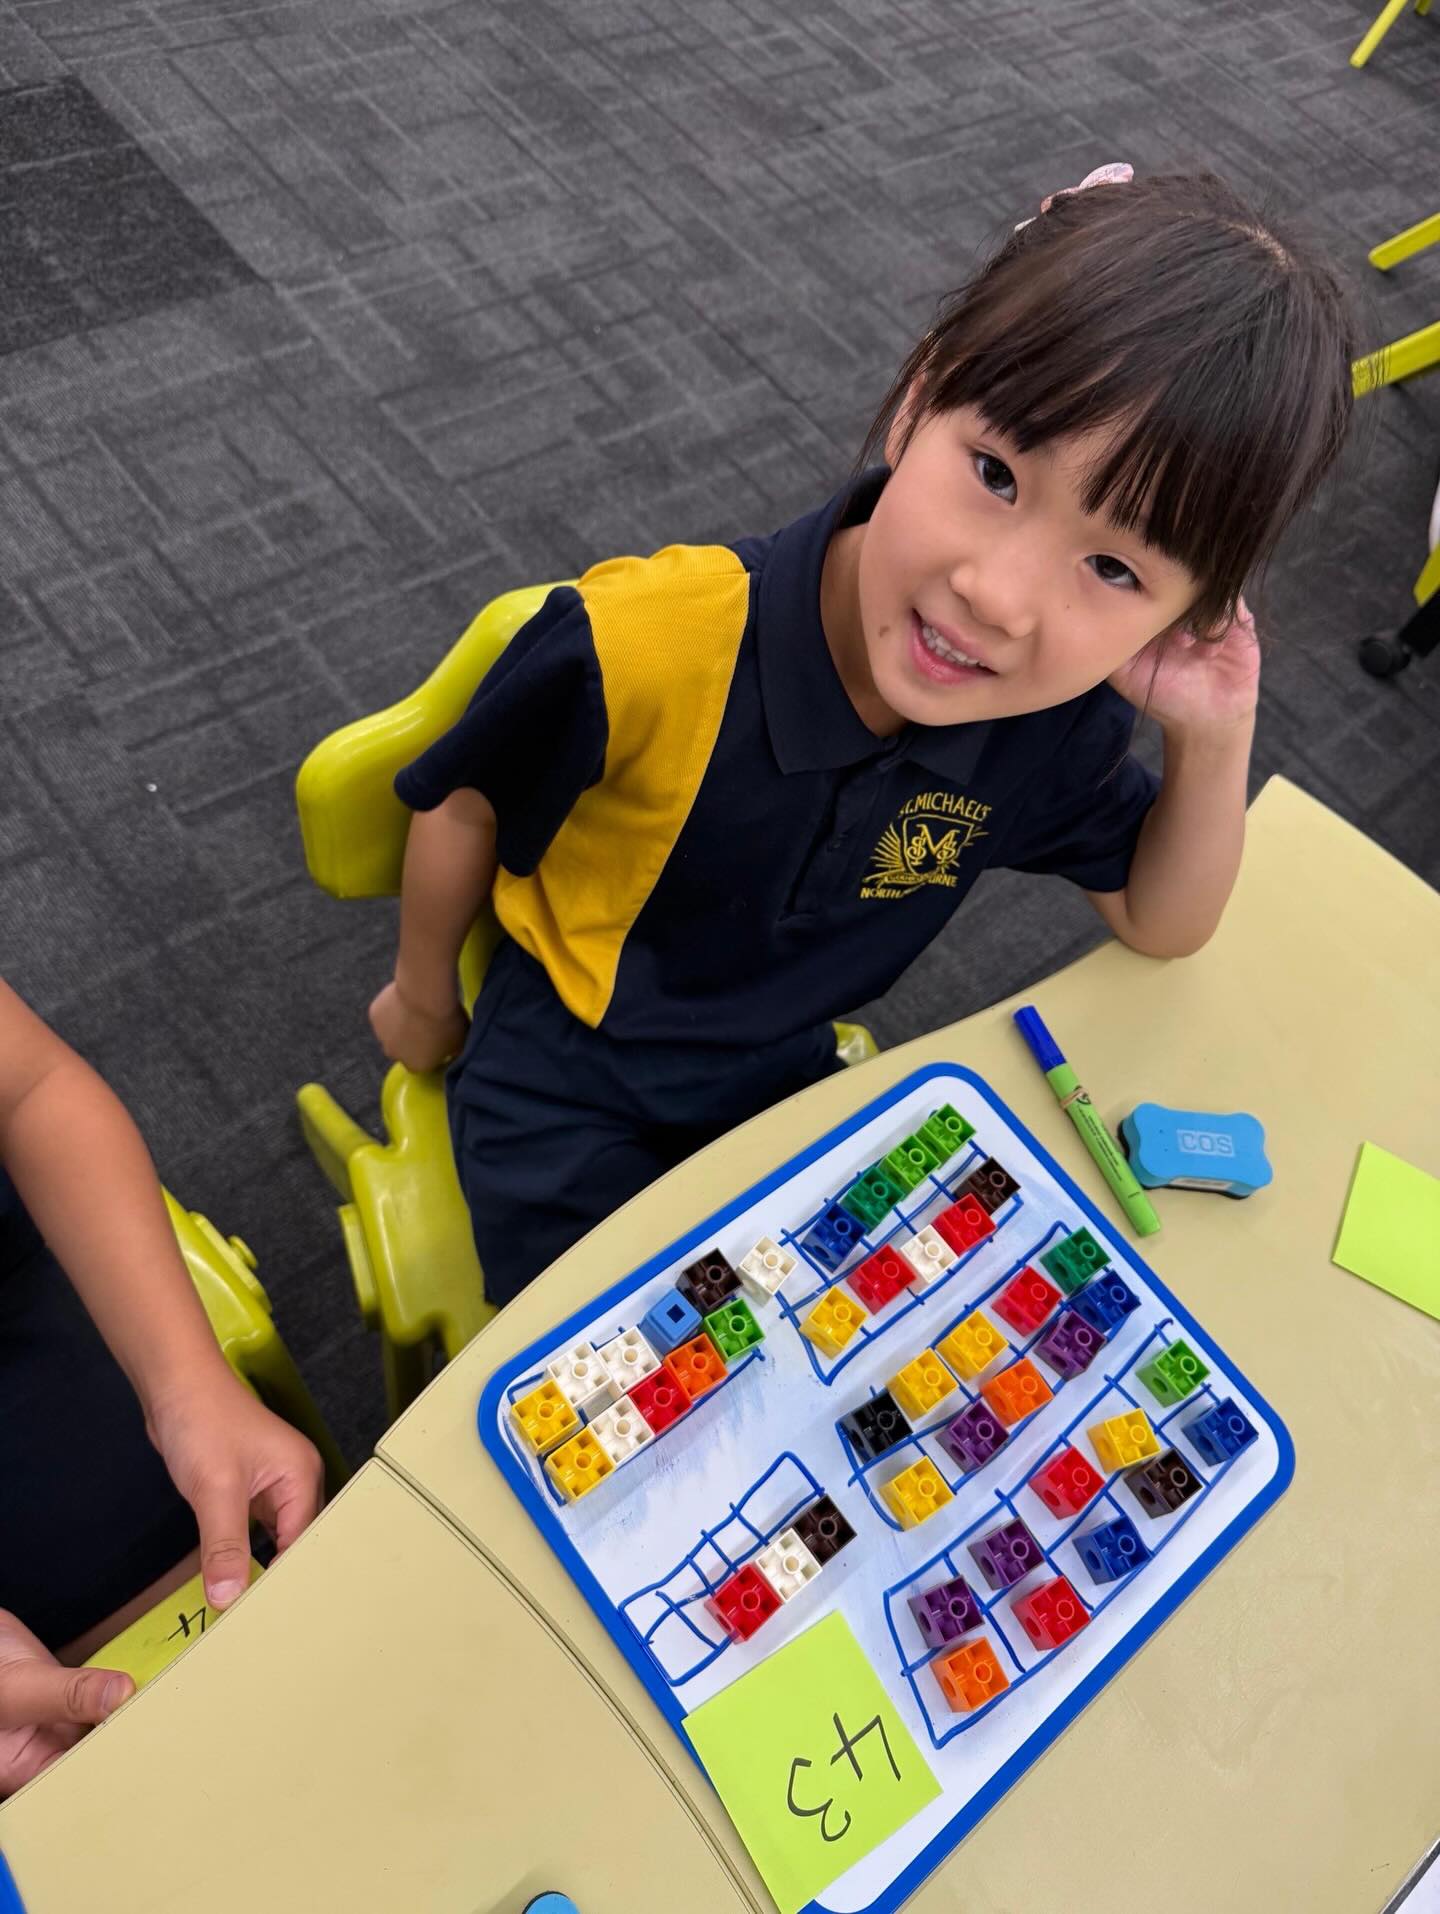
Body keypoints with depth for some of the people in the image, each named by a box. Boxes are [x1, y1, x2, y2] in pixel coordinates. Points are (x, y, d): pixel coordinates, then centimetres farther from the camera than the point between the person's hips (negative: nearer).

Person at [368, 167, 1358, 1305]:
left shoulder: (1056, 726, -20)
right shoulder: (637, 645, -36)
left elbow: (1160, 923, -1)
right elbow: (463, 808, -15)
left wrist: (1213, 744, -21)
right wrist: (422, 1001, 4)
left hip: (785, 1077, 4)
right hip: (566, 1090, -3)